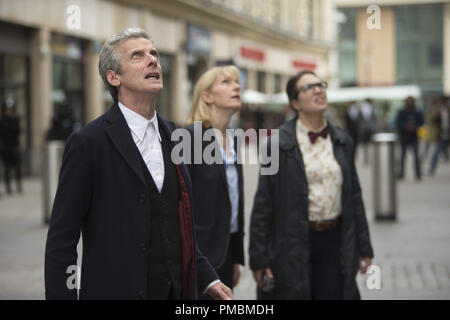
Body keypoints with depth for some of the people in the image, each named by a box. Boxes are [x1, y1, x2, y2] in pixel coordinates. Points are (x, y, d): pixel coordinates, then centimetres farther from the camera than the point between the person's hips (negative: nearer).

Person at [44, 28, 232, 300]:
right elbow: (61, 241, -10)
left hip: (178, 291, 6)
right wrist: (60, 295, -15)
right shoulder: (87, 143, -10)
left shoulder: (173, 135, 9)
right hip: (116, 290, -5)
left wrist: (208, 278, 11)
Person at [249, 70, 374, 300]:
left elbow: (354, 196, 13)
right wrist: (259, 257, -7)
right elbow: (263, 204, -5)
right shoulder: (279, 144, -5)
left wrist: (363, 248, 12)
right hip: (294, 243, -3)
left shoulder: (342, 141, 9)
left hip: (335, 241, 4)